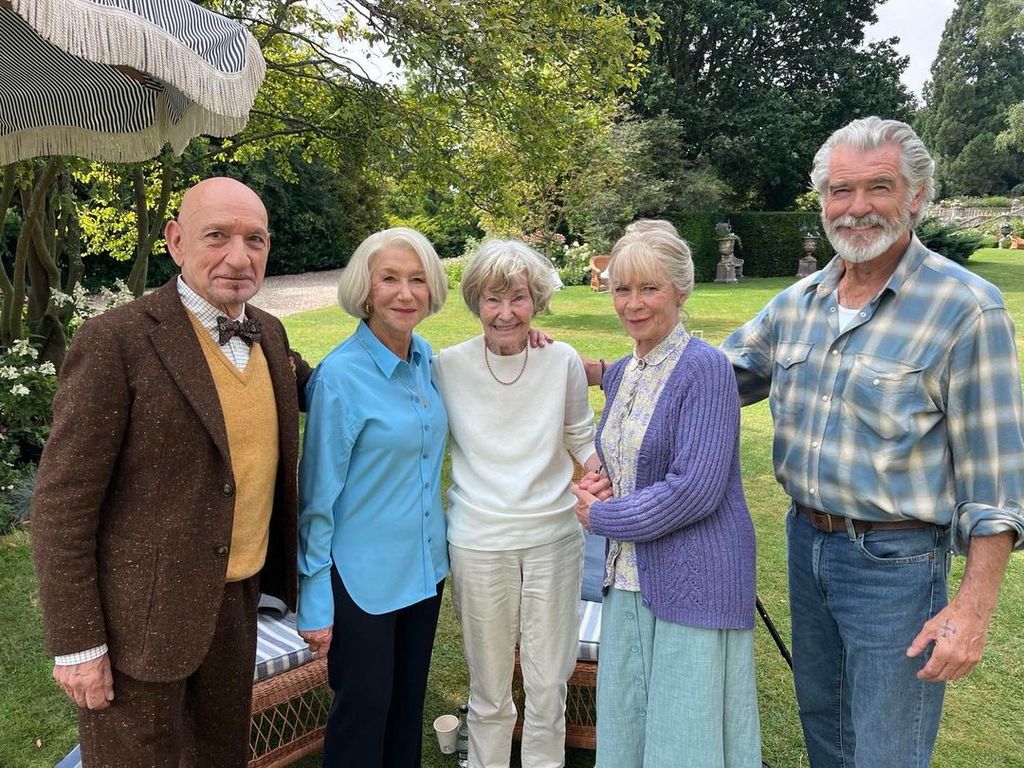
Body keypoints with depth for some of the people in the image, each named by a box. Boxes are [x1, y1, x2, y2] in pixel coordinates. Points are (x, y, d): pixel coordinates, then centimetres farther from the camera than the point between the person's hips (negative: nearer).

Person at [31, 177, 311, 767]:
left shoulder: (269, 333, 3)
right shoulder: (115, 341, -17)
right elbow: (62, 505, -14)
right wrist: (77, 643, -13)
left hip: (237, 601, 6)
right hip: (141, 614, -6)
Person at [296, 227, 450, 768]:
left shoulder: (425, 358, 0)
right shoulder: (340, 376, -19)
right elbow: (318, 495, -14)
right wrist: (314, 601, -11)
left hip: (424, 566, 6)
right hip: (362, 576, -6)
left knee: (409, 702, 20)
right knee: (364, 709, 10)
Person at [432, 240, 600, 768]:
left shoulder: (563, 362, -5)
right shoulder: (448, 367, -6)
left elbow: (583, 441, 7)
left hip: (554, 537, 1)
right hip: (478, 541, 0)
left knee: (549, 682, 13)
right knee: (489, 688, 14)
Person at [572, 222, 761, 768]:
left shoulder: (705, 368, -15)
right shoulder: (620, 374, 9)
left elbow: (695, 488, -22)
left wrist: (602, 517, -12)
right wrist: (599, 484, -1)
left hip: (695, 581, -7)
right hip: (630, 579, 8)